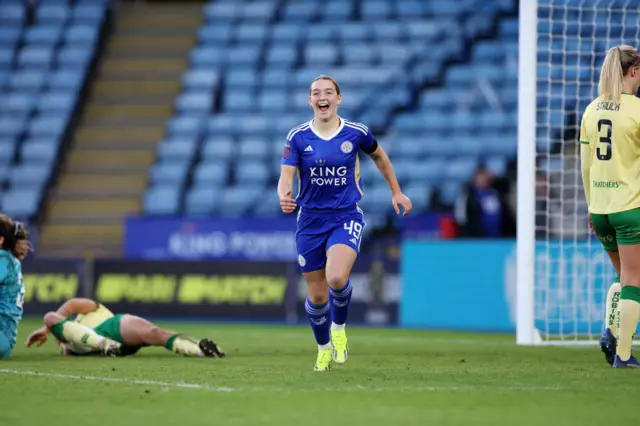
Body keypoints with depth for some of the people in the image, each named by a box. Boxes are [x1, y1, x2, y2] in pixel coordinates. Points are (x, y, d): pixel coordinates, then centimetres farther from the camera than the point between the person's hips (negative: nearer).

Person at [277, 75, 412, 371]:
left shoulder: (356, 133, -4)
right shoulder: (298, 137, -4)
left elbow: (379, 156, 16)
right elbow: (286, 176, -11)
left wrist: (396, 192, 20)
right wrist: (284, 197, -33)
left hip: (346, 217, -2)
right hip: (310, 221, 2)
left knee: (336, 278, -27)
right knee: (316, 296, 6)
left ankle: (339, 327, 4)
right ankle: (323, 349, 34)